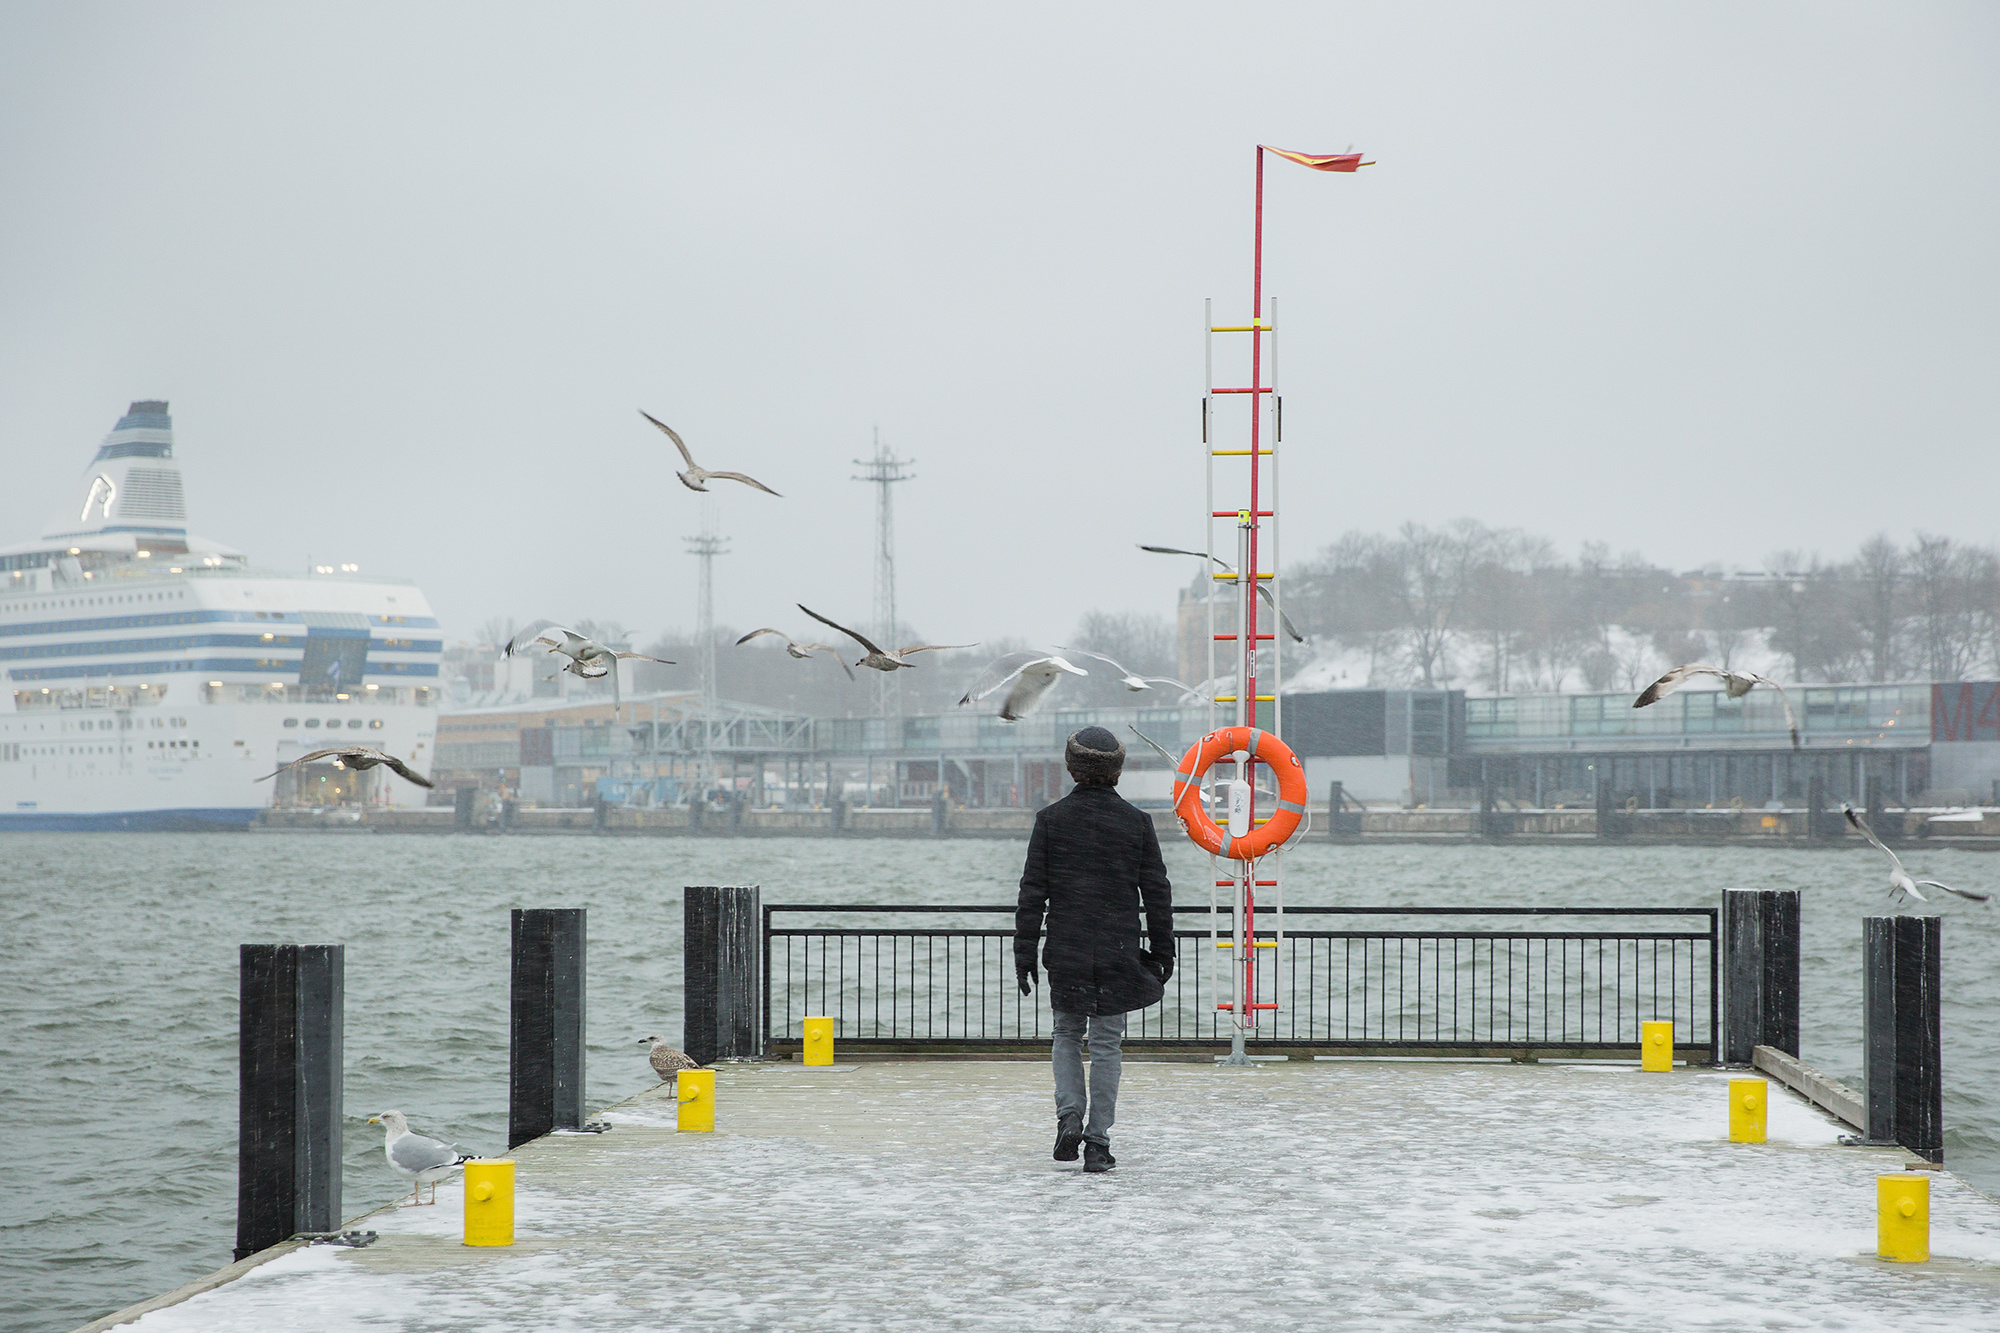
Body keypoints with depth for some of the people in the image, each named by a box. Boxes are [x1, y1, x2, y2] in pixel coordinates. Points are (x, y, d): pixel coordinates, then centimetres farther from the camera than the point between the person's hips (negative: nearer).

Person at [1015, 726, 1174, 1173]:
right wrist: (1162, 951, 11)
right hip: (1119, 953, 0)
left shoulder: (1051, 820, -3)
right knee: (1107, 1043, 5)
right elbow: (1156, 892, 2)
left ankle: (1070, 1114, -2)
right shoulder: (1137, 822, -2)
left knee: (1067, 1035, 18)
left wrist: (1024, 954, 3)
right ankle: (1098, 1143, 2)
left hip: (1066, 952, 0)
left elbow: (1033, 892, -2)